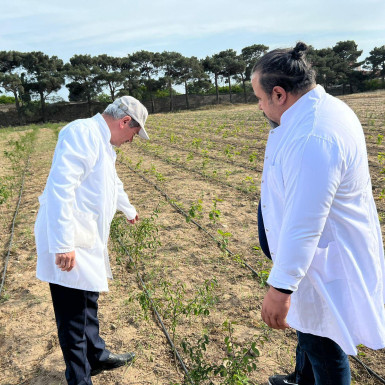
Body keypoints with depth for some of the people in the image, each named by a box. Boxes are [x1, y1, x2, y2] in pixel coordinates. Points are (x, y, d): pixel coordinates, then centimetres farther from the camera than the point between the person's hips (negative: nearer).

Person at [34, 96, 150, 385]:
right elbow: (60, 187, -25)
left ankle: (97, 356, 41)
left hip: (88, 241, 10)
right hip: (68, 245, -10)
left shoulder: (103, 143, 16)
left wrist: (128, 210, 50)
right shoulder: (83, 133, -16)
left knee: (89, 303, 23)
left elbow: (112, 183, 34)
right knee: (73, 316, 3)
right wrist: (63, 245, -27)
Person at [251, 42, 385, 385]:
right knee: (308, 323, 29)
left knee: (322, 343, 11)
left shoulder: (311, 138, -33)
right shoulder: (328, 107, 2)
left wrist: (280, 287, -26)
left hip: (326, 264, -11)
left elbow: (304, 225, -33)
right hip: (330, 250, 11)